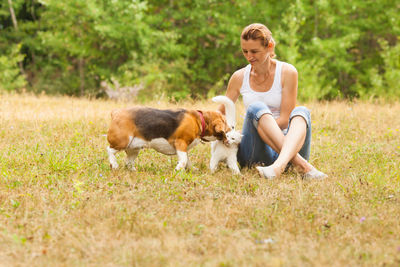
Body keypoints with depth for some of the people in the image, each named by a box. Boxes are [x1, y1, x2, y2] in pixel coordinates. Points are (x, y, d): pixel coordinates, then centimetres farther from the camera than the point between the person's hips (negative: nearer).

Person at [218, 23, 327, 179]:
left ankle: (279, 165, -57)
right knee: (256, 108, -27)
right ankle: (302, 165, -48)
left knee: (301, 112, -28)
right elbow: (221, 114, 16)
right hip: (254, 153, 1)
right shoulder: (239, 77, 7)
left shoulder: (287, 72, -1)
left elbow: (284, 120, -6)